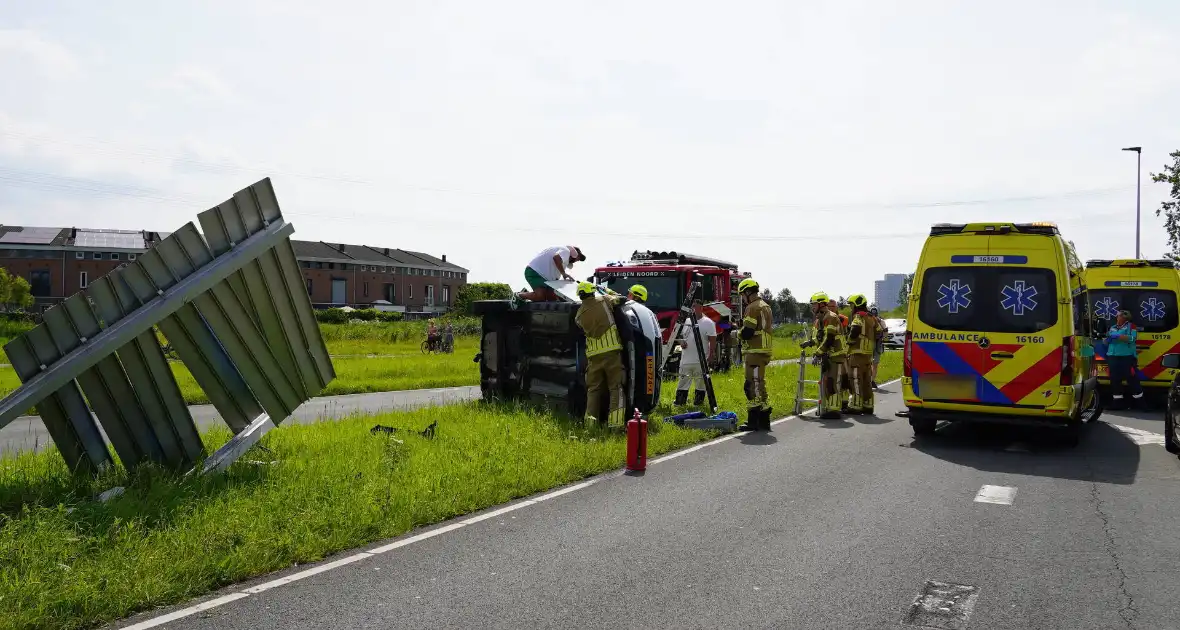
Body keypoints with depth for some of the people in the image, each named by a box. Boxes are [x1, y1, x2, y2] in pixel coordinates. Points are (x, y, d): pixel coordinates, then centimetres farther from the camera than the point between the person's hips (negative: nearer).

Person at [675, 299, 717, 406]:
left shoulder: (708, 323, -4)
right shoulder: (687, 321, 14)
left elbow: (713, 341, -7)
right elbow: (681, 336, 24)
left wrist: (711, 356, -14)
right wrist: (681, 341, 0)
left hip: (700, 361, -6)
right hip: (685, 360, 6)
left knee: (700, 384, 2)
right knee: (682, 383, 8)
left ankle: (698, 403, 11)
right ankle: (679, 403, 14)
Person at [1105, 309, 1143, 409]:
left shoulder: (1130, 326, 1)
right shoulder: (1112, 328, 20)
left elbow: (1132, 338, -16)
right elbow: (1106, 342, 24)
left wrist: (1117, 336, -18)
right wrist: (1107, 339, 0)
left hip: (1127, 357, -6)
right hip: (1113, 357, 6)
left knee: (1131, 378, -6)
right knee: (1115, 379, 6)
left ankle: (1139, 400, 3)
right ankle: (1118, 401, 11)